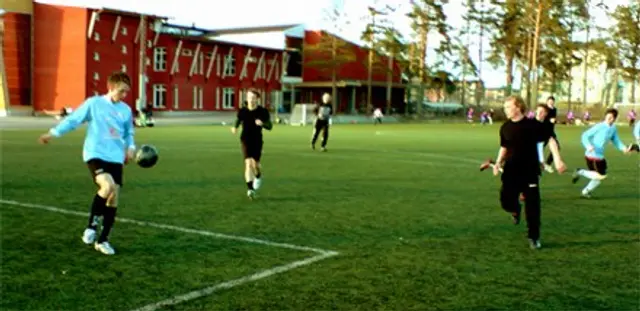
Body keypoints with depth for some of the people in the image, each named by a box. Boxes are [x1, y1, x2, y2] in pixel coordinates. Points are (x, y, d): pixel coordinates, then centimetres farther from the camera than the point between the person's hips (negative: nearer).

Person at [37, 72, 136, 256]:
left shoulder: (126, 110, 11)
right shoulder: (93, 103, -1)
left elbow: (129, 133, 22)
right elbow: (73, 120, 2)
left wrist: (131, 147, 4)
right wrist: (53, 133, -6)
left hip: (116, 158, 5)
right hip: (95, 154, -5)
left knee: (114, 197, 1)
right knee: (108, 186, -29)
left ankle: (103, 240, 14)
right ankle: (92, 225, -6)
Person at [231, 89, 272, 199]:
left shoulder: (263, 111, -5)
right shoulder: (242, 111, -2)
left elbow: (270, 126, -5)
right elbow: (238, 121, 11)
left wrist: (262, 124, -27)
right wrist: (235, 128, -12)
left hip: (257, 140, 0)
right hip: (246, 140, 0)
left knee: (255, 163, -4)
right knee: (248, 162, -14)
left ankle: (258, 176, 34)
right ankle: (250, 189, -12)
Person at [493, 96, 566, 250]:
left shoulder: (533, 124, -10)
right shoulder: (505, 127, 2)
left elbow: (550, 139, -7)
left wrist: (557, 159, -16)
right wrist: (498, 162, 0)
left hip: (530, 171, -3)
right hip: (511, 171, 3)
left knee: (533, 205, -2)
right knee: (506, 201, -4)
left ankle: (534, 237, 15)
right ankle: (516, 210, 34)